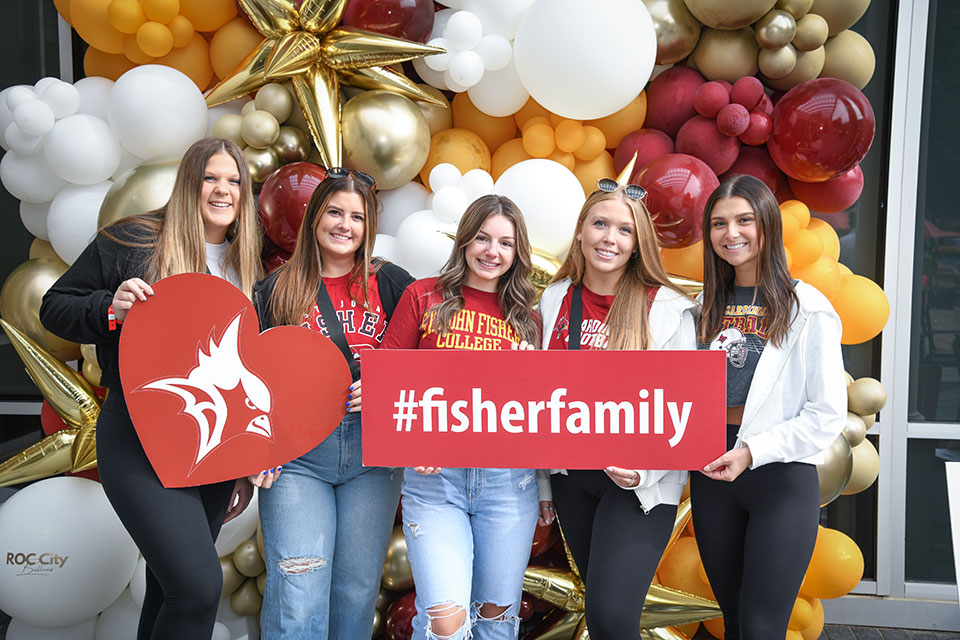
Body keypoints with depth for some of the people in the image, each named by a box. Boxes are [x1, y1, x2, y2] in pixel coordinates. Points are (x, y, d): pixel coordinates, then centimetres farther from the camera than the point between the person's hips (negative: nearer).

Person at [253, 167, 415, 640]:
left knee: (358, 589, 10)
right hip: (296, 454, 0)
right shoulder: (276, 290, 7)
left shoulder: (391, 283, 7)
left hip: (373, 450, 1)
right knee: (296, 595, -6)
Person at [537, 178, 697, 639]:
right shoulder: (555, 301, 5)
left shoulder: (668, 308, -9)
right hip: (570, 475, 5)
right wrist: (542, 480, 14)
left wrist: (644, 470, -21)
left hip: (640, 484, -4)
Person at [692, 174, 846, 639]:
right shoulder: (707, 305, 9)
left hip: (782, 478, -5)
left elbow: (828, 414, -10)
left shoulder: (807, 308, -7)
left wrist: (753, 451, -16)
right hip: (711, 475, 5)